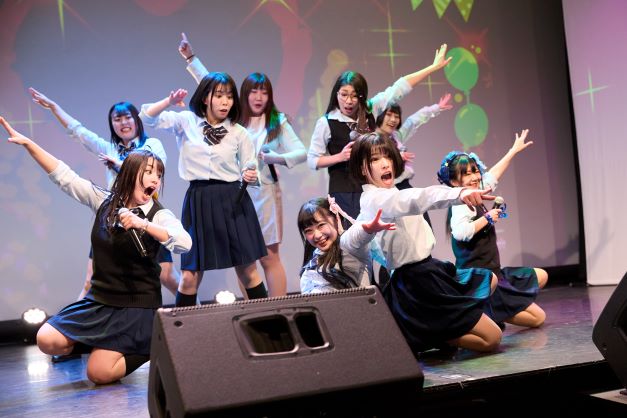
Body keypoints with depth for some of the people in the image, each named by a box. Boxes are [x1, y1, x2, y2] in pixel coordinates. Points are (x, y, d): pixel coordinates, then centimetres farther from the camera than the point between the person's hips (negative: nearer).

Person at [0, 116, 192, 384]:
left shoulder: (159, 215, -11)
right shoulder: (104, 202, 2)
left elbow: (185, 243, -28)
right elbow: (64, 176, 3)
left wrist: (144, 224, -36)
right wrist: (27, 143, -2)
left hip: (137, 305, -5)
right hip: (99, 300, 5)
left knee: (98, 374, -14)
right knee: (47, 341, -8)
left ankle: (148, 350, 12)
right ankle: (103, 346, 18)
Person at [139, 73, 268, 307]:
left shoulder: (239, 133, 4)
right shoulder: (186, 122, 3)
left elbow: (249, 170, 8)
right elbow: (147, 118, -1)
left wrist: (250, 176, -15)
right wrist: (170, 102, -16)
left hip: (233, 200, 0)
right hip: (199, 201, 0)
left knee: (247, 270, 5)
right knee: (191, 275, 3)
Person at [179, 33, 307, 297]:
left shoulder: (277, 122, 2)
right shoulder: (234, 119, 7)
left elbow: (301, 153, -3)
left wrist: (274, 157, -17)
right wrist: (190, 58, 13)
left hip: (264, 193, -2)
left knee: (269, 257, -1)